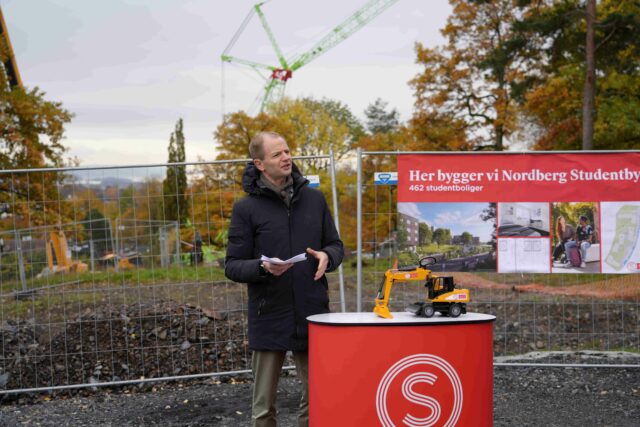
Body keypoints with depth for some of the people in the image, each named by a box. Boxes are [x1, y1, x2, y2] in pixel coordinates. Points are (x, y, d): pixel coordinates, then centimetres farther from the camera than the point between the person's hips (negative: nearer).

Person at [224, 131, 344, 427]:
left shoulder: (314, 198, 8)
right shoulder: (246, 208, -2)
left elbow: (336, 245, 14)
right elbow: (232, 266, -3)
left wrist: (327, 257, -9)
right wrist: (263, 268, -22)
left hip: (312, 316, 3)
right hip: (269, 320, -3)